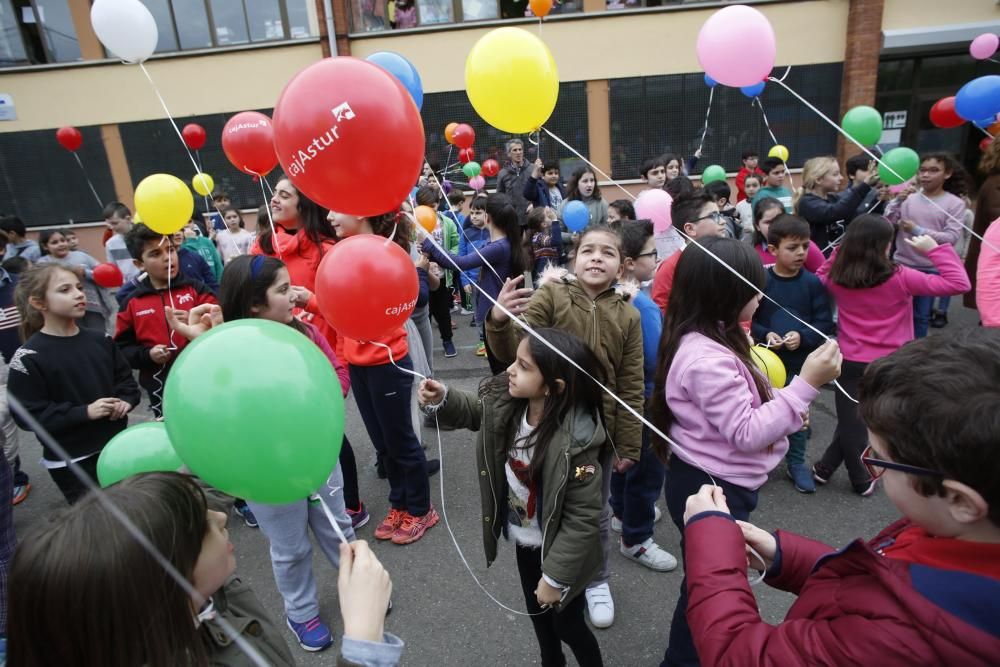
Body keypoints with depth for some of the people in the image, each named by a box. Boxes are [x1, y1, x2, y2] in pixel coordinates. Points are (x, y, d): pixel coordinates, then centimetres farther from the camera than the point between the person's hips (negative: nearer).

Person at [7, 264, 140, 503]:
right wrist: (84, 412, -22)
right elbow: (28, 415, -15)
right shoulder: (28, 357, -13)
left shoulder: (100, 339, 1)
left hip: (117, 447, 5)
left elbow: (124, 377, 11)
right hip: (70, 461, -4)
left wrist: (126, 400, -9)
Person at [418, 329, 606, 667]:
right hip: (524, 539, 6)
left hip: (558, 548, -6)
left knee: (567, 625, 17)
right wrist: (442, 399, -17)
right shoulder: (504, 399, -20)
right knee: (537, 612, 29)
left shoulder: (575, 442, -36)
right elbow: (474, 411, 3)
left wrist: (556, 576, -19)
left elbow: (582, 517, -27)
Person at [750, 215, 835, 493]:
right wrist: (765, 335, -19)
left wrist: (802, 337, -19)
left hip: (801, 363, 1)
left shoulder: (812, 282, -5)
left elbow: (825, 323, -3)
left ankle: (796, 463, 32)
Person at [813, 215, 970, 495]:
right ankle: (827, 467, 24)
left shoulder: (836, 277, -9)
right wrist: (934, 249, -8)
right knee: (853, 418, 16)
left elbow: (820, 276, 17)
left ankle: (861, 480, 27)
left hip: (850, 361, 2)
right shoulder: (899, 277, -16)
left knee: (850, 419, 14)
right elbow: (958, 283, -13)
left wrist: (842, 250, 8)